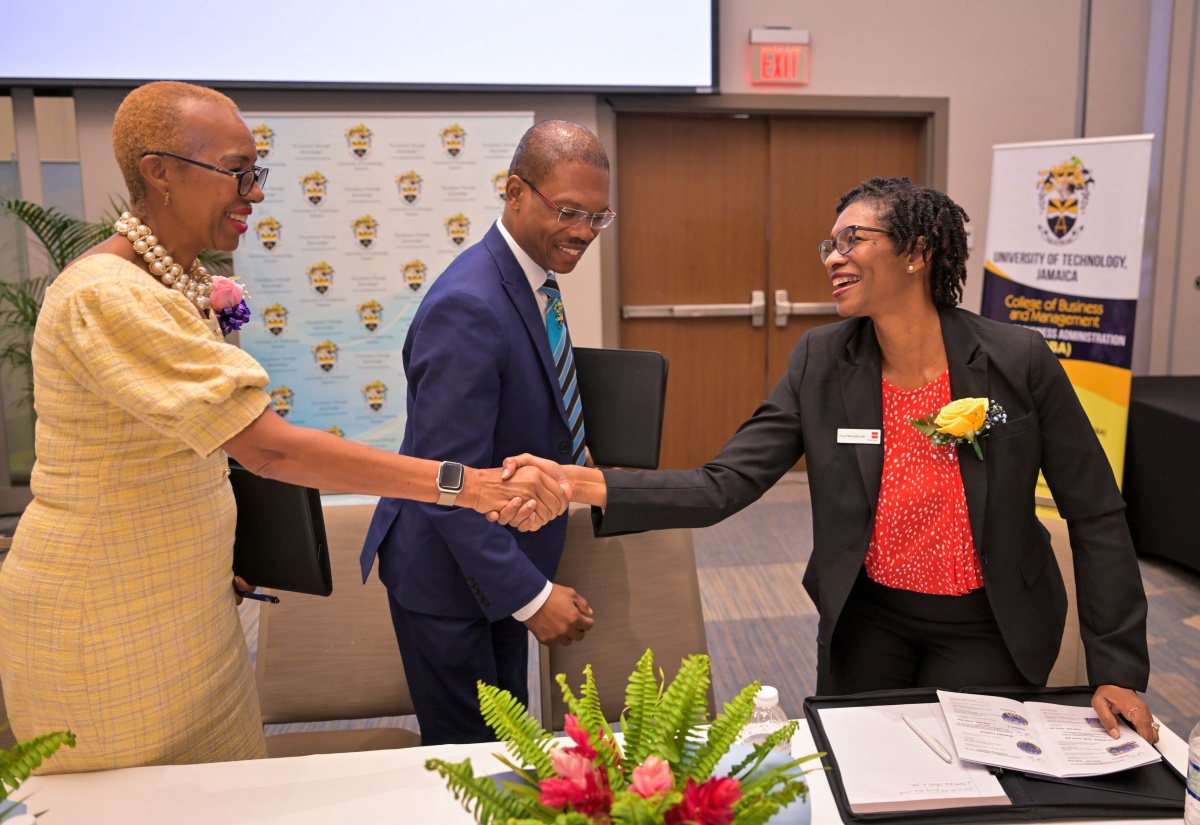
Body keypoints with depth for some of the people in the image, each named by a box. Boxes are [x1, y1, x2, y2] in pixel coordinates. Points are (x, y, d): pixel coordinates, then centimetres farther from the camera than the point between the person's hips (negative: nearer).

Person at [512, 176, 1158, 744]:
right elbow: (725, 486, -20)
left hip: (984, 629, -2)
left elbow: (1096, 516, -10)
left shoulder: (1020, 362, -19)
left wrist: (1118, 671, -10)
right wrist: (584, 483, -34)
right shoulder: (820, 362, -13)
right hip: (866, 615, 3)